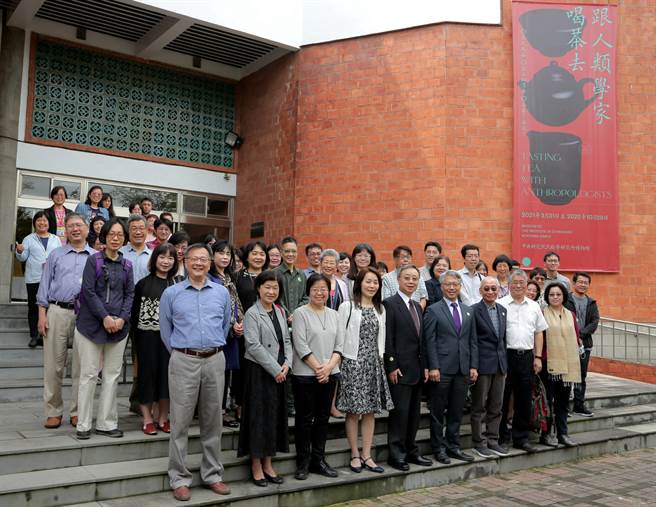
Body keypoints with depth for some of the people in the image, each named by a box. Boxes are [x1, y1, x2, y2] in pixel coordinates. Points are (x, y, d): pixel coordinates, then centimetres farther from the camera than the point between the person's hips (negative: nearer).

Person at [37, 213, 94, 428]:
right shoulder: (56, 255, 12)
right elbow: (45, 285, 9)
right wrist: (42, 314, -1)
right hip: (57, 312, 0)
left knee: (81, 366, 4)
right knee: (53, 364, 3)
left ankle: (77, 411, 15)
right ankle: (53, 411, 14)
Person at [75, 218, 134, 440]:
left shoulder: (127, 265, 10)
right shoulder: (94, 260, 0)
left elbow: (130, 294, 8)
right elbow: (88, 291, -7)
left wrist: (122, 318, -7)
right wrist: (105, 317, -13)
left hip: (118, 325, 4)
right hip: (91, 323, -3)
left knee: (112, 375, 6)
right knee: (89, 374, 0)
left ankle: (106, 423, 15)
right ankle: (83, 424, 10)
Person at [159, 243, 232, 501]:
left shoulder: (222, 292, 8)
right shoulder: (171, 293, 3)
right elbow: (165, 330, 9)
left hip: (215, 361, 2)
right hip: (184, 361, -2)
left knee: (212, 420, 9)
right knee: (180, 422, 0)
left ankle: (212, 474, 20)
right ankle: (179, 478, 10)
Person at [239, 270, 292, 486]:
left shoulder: (280, 312, 11)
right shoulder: (252, 314, -10)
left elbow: (286, 341, 12)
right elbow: (254, 346, -16)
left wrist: (287, 364, -4)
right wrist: (275, 369, -15)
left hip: (279, 372, 7)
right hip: (259, 371, -7)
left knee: (275, 415, 10)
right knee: (259, 416, 0)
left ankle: (267, 464, 21)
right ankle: (256, 466, 12)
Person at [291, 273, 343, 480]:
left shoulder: (333, 314, 11)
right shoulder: (300, 313, -5)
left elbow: (339, 345, 7)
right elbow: (301, 345, -11)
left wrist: (329, 366, -8)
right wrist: (317, 368, -13)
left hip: (330, 374, 5)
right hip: (305, 375, -5)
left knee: (323, 418, 10)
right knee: (305, 419, 4)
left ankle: (318, 460, 21)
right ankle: (303, 462, 14)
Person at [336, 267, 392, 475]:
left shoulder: (381, 309, 11)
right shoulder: (347, 307, -3)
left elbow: (381, 337, 13)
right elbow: (340, 337, -4)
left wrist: (381, 360, 6)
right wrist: (340, 362, -7)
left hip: (374, 363, 5)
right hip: (353, 362, -5)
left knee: (370, 411, 7)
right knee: (353, 411, 1)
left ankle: (366, 455, 15)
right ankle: (355, 455, 12)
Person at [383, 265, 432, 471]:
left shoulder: (418, 307, 16)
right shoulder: (390, 304, -8)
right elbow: (387, 339, -12)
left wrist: (425, 366, 11)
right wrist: (392, 367, -15)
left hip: (417, 369, 7)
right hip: (400, 369, -7)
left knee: (414, 413, 12)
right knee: (400, 412, -3)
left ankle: (411, 451, 22)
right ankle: (396, 455, 7)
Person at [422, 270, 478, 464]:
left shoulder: (468, 311, 13)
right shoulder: (434, 310, -3)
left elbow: (472, 341, 13)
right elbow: (429, 341, -7)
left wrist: (474, 366, 5)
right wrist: (433, 367, -13)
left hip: (462, 369, 5)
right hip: (442, 369, -5)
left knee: (456, 411, 11)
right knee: (438, 412, 4)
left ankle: (453, 446, 22)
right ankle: (438, 448, 15)